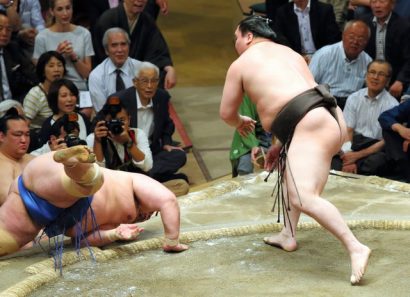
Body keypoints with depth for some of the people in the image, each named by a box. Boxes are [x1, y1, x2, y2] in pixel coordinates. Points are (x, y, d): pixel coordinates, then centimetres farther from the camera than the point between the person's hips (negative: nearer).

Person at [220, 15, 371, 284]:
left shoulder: (240, 64, 9)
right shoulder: (289, 53, 29)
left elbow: (226, 113, 16)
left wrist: (240, 122, 40)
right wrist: (280, 144, 34)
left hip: (311, 126, -9)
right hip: (332, 118, 9)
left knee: (303, 198, -19)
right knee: (289, 168, 31)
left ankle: (355, 247, -30)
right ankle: (288, 236, 29)